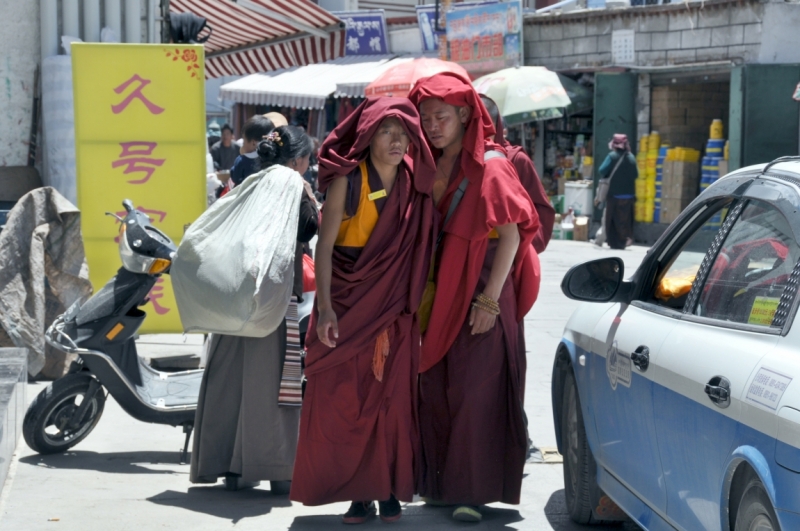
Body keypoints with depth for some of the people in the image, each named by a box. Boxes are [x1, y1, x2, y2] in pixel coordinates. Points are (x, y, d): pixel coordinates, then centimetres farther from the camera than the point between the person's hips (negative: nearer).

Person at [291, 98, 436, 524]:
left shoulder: (414, 186, 4)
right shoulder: (348, 181, -6)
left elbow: (420, 250, 9)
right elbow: (324, 246, -9)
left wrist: (415, 301, 1)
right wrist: (324, 307, -17)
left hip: (395, 312, 3)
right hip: (347, 305, -3)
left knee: (392, 398, 0)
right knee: (343, 399, -3)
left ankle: (389, 490, 9)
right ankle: (358, 492, 5)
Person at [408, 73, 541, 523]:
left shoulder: (490, 167, -9)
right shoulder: (431, 167, 11)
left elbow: (511, 235, -12)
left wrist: (489, 300, -17)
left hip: (481, 292, -6)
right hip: (439, 293, 6)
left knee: (475, 391, -5)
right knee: (436, 389, 8)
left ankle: (473, 491, -1)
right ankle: (439, 482, 18)